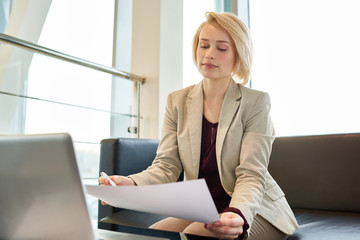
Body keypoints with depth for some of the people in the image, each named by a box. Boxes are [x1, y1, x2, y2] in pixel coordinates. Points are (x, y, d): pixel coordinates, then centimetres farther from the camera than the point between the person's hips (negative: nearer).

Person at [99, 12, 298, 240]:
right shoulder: (177, 101, 4)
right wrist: (131, 183, -27)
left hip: (253, 210, -3)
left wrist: (237, 215, -37)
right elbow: (166, 165, -5)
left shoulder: (257, 102, -7)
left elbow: (251, 175, -15)